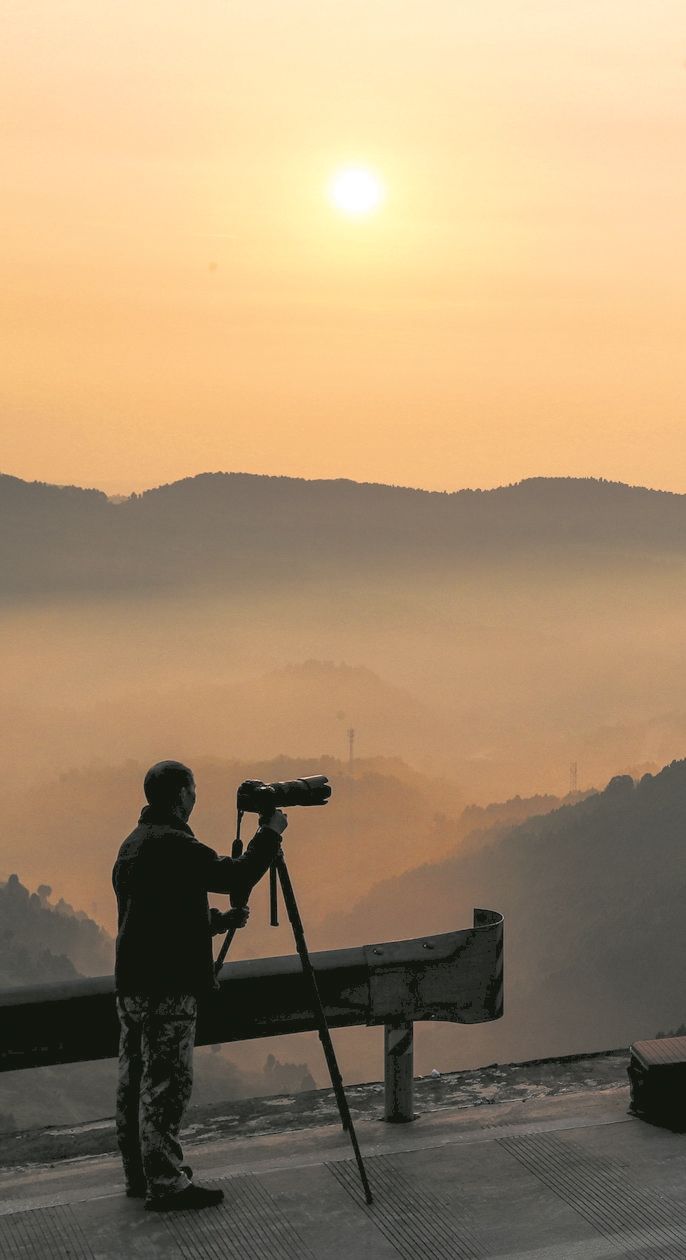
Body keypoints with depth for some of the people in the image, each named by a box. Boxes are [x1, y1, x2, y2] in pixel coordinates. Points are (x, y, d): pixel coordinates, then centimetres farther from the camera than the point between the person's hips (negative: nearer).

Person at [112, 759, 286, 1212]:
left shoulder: (133, 844, 15)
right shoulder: (171, 844, -17)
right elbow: (235, 876, -20)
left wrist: (218, 920, 16)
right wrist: (271, 832, -7)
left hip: (133, 983, 10)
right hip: (166, 987, -10)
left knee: (136, 1080, 13)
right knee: (166, 1083, -5)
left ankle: (140, 1174, 22)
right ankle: (166, 1183, -2)